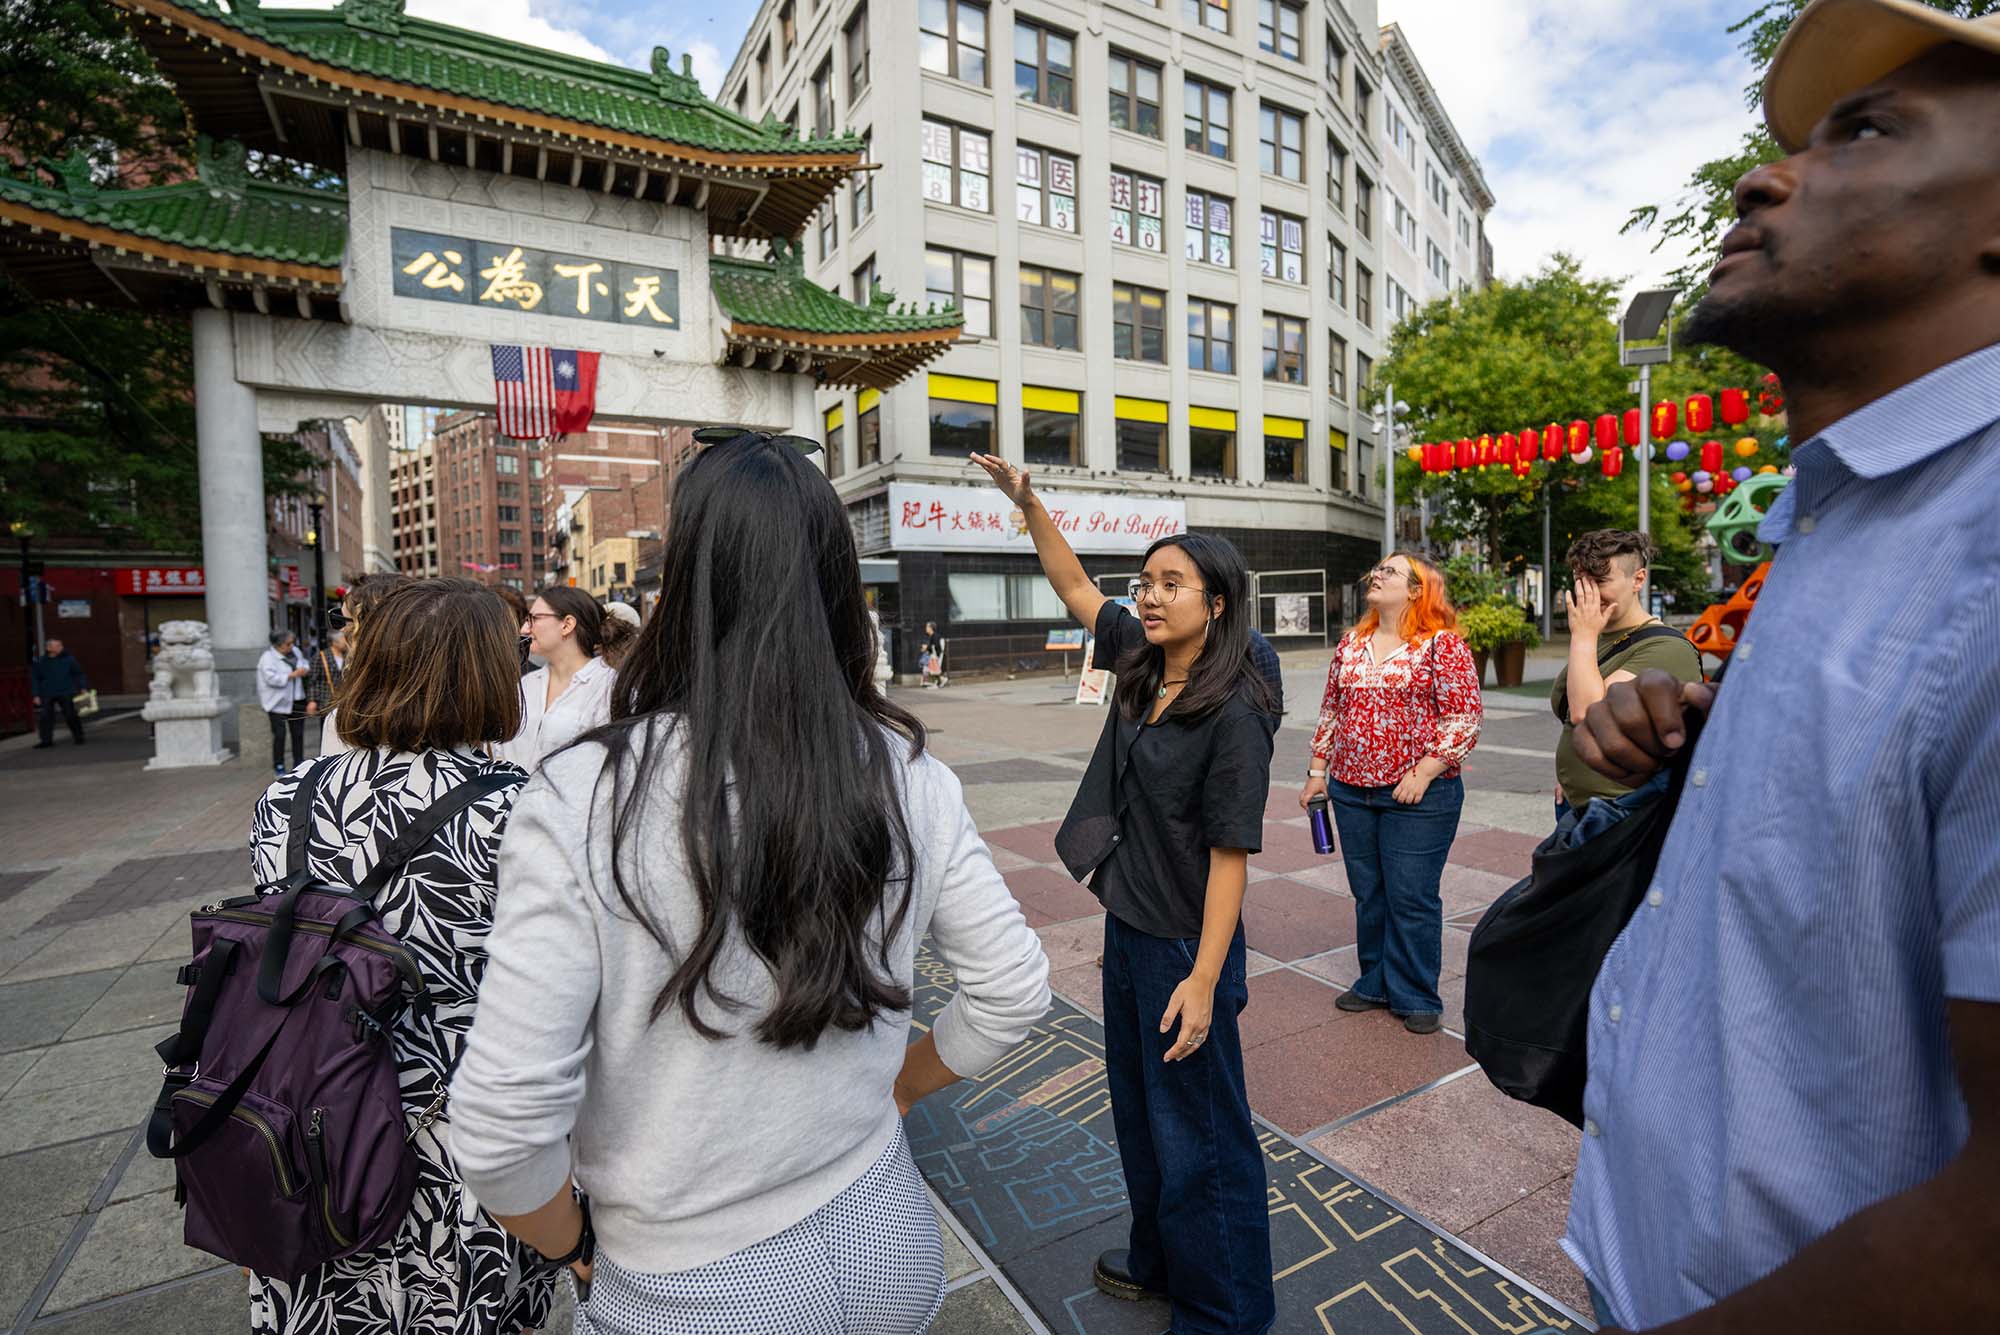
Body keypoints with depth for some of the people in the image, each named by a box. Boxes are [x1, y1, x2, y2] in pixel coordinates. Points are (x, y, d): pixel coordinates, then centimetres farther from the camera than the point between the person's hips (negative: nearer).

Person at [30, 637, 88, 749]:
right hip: (47, 695, 2)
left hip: (66, 693, -2)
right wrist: (36, 695, 2)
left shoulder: (69, 659, 0)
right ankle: (46, 740, 7)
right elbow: (35, 679, 7)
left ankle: (78, 737, 8)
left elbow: (79, 674, 5)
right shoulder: (41, 662, 2)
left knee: (71, 716, -2)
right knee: (46, 717, 0)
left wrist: (83, 687, -3)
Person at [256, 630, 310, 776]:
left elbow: (304, 663, 24)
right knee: (279, 734, -4)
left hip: (297, 700, 6)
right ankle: (278, 766, 6)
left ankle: (299, 763, 20)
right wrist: (292, 675, -21)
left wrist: (306, 669, 1)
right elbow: (271, 678, -22)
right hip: (279, 702, -6)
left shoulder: (295, 652, 9)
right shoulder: (268, 658, -11)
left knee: (298, 733, 11)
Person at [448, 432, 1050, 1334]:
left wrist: (573, 1243, 0)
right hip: (882, 1232, 4)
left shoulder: (583, 798, -23)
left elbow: (502, 1127, -21)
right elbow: (1014, 990, -6)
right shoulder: (906, 777, -13)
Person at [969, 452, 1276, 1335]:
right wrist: (1026, 500, -3)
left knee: (1197, 1136, 12)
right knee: (1137, 1109, 26)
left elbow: (1230, 854, -21)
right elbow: (1073, 585, 6)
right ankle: (1158, 1261, 51)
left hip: (1185, 944, -8)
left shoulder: (1233, 714, -21)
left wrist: (1204, 979, -21)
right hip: (1126, 929, 8)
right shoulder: (1139, 666, -1)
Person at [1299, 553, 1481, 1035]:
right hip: (1351, 791, 5)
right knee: (1367, 893, 14)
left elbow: (1464, 718, -10)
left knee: (1412, 898, 4)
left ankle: (1417, 997, 21)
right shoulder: (1351, 644, 10)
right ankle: (1375, 982, 31)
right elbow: (1331, 710, 15)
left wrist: (1424, 773, -15)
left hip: (1418, 795, -5)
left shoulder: (1442, 645, -6)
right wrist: (1318, 769, 12)